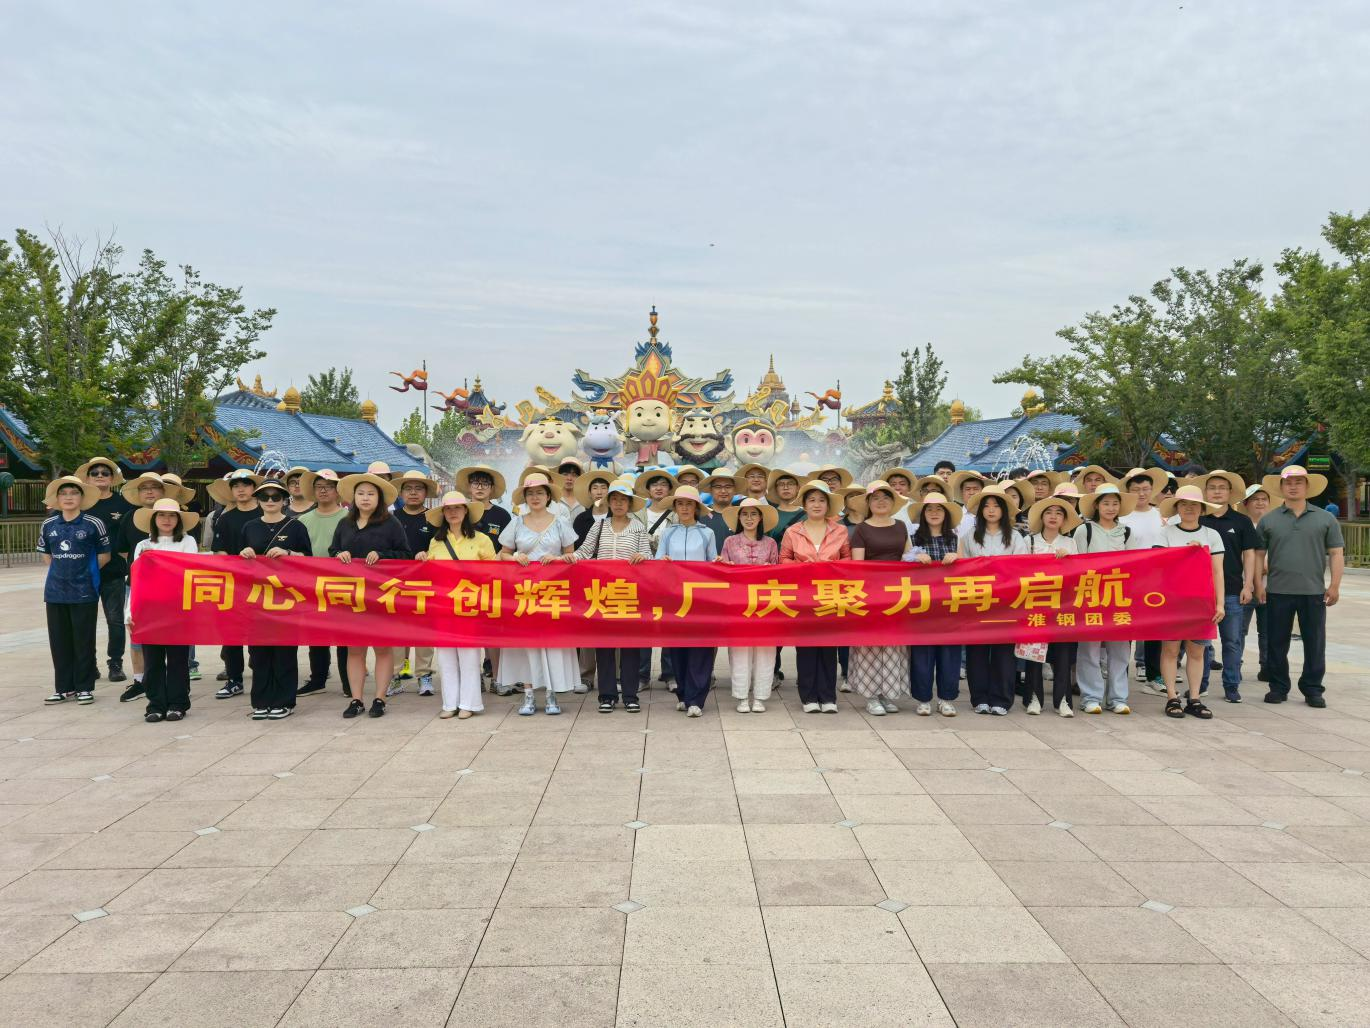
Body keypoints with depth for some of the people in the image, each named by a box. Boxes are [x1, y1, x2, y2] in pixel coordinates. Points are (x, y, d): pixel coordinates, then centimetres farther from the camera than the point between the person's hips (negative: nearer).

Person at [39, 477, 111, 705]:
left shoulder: (93, 524, -5)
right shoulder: (48, 525, 6)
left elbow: (104, 555, 3)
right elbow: (46, 554, 19)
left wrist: (85, 571, 3)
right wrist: (62, 570, 9)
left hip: (84, 591, -4)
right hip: (55, 591, 4)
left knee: (84, 641, 2)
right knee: (59, 641, 9)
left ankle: (84, 687, 12)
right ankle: (64, 687, 19)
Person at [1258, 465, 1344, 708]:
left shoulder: (1325, 519, 6)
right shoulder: (1268, 520, 5)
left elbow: (1336, 553, 5)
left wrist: (1334, 585, -2)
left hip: (1314, 592, 0)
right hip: (1278, 592, 0)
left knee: (1315, 643, 5)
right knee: (1277, 643, 6)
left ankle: (1312, 689, 16)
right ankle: (1278, 687, 17)